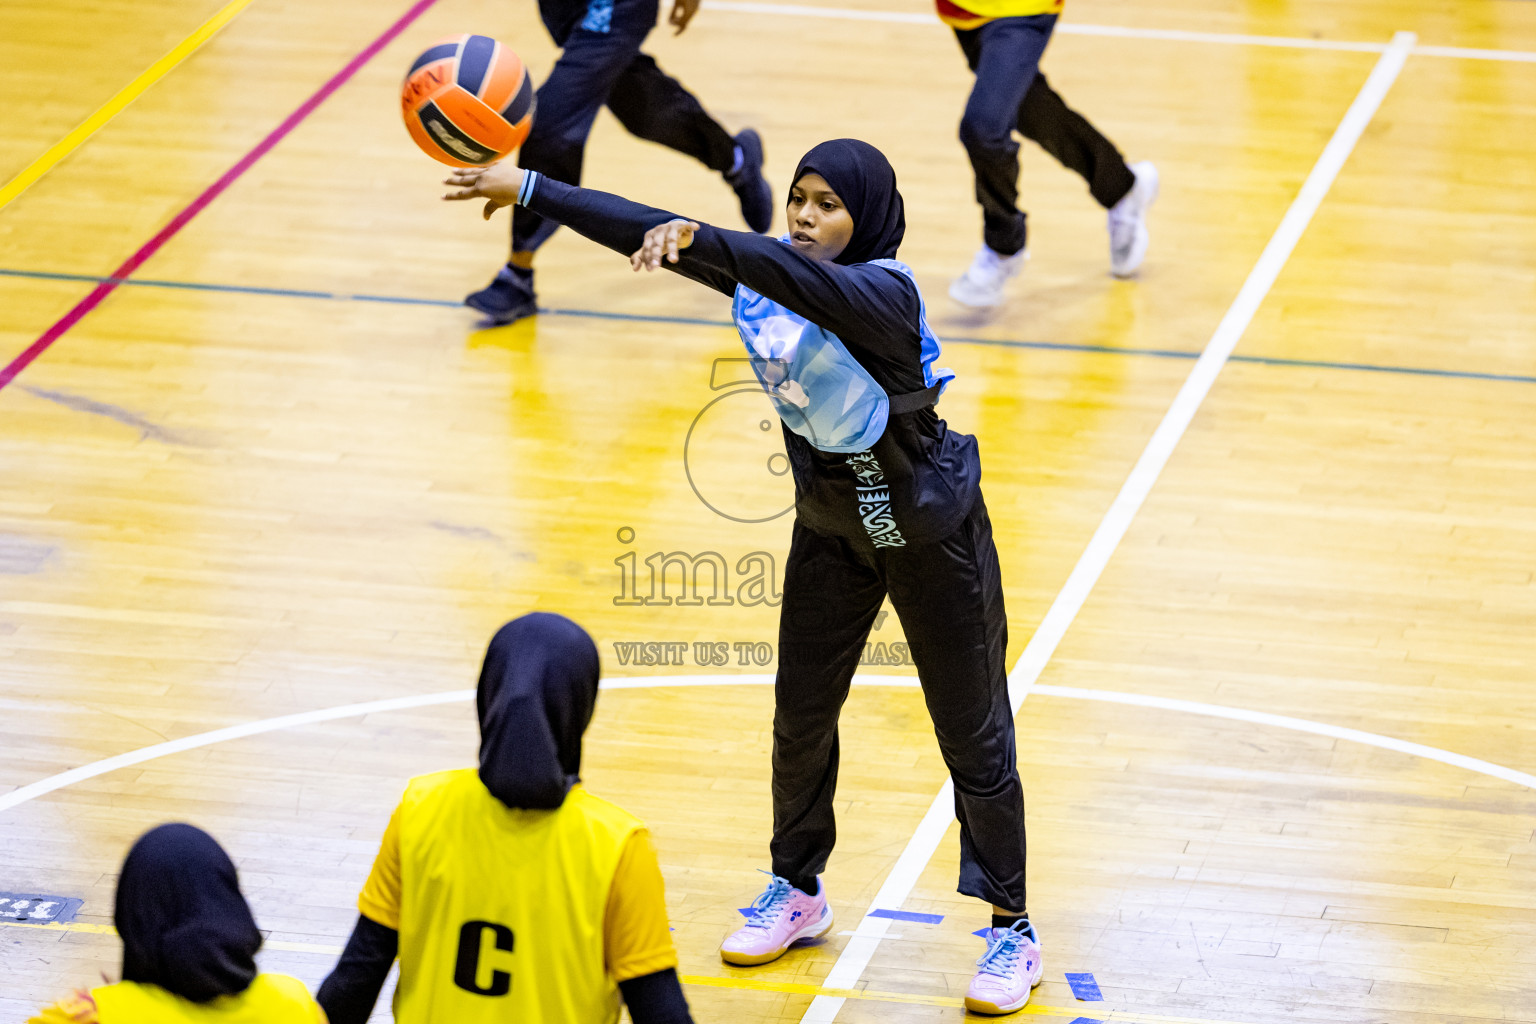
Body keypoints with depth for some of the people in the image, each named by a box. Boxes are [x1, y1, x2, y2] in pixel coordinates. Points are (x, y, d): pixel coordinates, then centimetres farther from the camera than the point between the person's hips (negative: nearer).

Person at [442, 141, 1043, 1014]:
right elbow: (646, 231, -7)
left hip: (928, 531, -7)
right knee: (801, 713, 15)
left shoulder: (882, 293, -30)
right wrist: (530, 190, -8)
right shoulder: (769, 268, -9)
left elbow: (798, 281, -50)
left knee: (973, 734, 1)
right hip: (830, 520, 7)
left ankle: (1012, 932, 12)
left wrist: (696, 239, -64)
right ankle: (798, 893, 35)